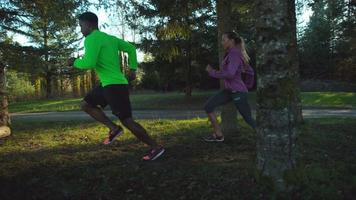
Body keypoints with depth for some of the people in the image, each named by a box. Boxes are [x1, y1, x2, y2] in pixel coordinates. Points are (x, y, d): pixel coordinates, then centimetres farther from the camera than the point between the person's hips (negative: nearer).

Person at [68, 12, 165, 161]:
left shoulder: (92, 39, -11)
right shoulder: (110, 38, 17)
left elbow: (89, 63, -22)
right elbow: (131, 48, 22)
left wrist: (75, 62, -1)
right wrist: (133, 69, 17)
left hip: (115, 85, -10)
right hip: (109, 84, 10)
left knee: (127, 121, -6)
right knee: (86, 104, 17)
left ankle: (155, 147, 3)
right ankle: (114, 128, 9)